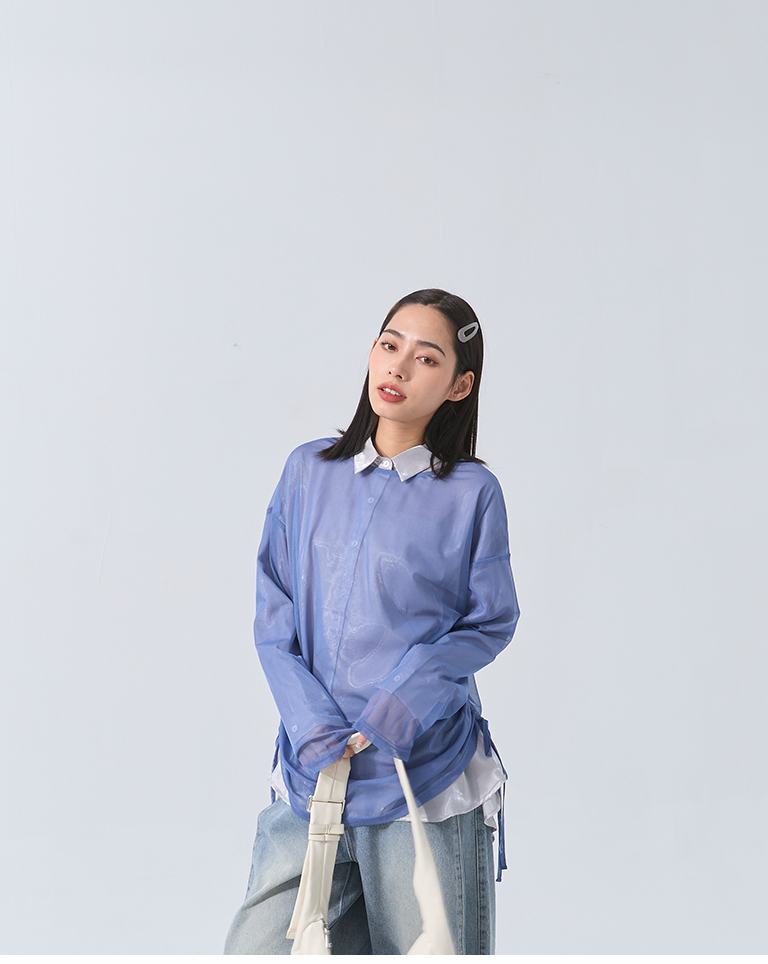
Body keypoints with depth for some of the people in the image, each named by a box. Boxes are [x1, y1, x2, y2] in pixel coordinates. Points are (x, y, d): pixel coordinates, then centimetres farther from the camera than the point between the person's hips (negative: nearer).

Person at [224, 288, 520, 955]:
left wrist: (415, 690, -15)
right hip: (312, 769, 3)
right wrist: (310, 723, -8)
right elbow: (274, 620, 4)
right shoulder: (310, 470, 5)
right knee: (258, 948, 4)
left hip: (425, 774, -2)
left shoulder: (471, 492, -3)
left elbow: (491, 622, 2)